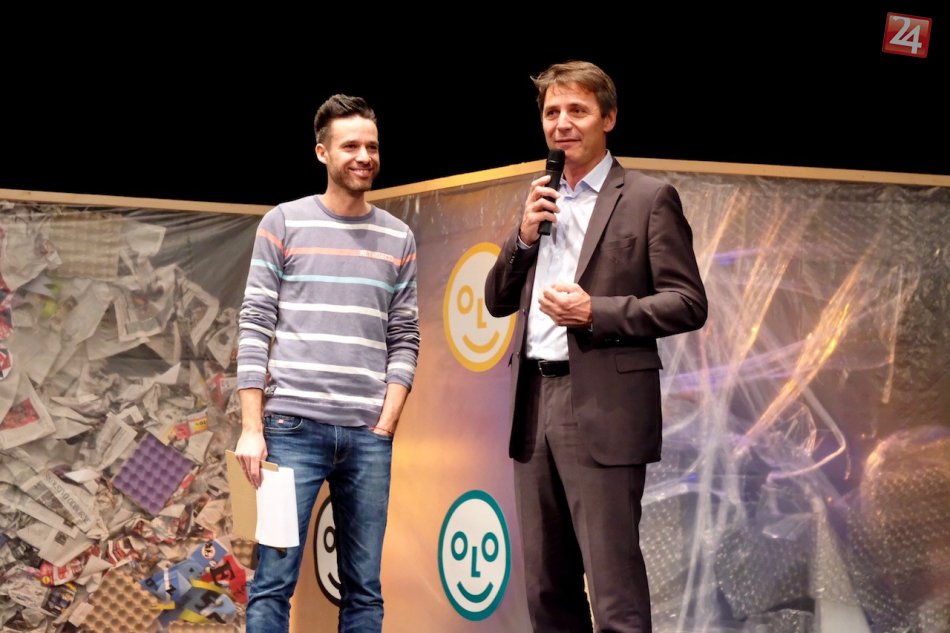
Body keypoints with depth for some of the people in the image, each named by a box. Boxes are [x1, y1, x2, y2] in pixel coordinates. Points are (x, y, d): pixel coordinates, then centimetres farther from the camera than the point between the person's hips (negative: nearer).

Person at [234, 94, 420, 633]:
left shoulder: (399, 239, 10)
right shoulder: (283, 224, 3)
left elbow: (404, 340, 10)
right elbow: (255, 328, 0)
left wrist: (385, 425, -1)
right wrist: (251, 427, -6)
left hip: (368, 434, 3)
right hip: (293, 425, -2)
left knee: (365, 589, 5)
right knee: (274, 581, -4)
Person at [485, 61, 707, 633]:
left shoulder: (649, 199, -1)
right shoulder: (540, 202, 18)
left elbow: (689, 304, -6)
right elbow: (497, 302, 17)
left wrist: (597, 312, -18)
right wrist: (523, 236, 0)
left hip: (603, 410, -6)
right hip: (535, 406, 7)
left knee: (614, 585, -8)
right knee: (548, 586, 12)